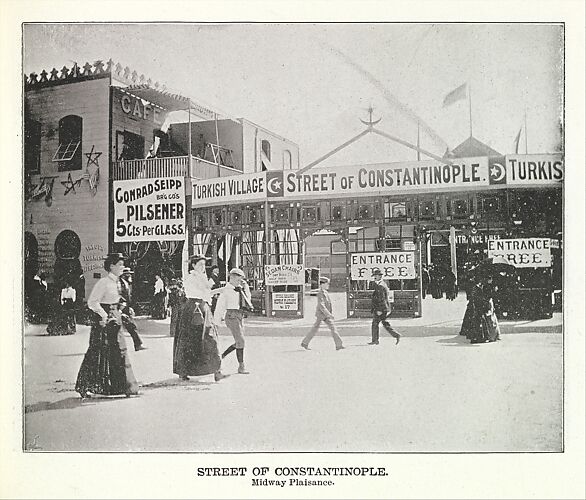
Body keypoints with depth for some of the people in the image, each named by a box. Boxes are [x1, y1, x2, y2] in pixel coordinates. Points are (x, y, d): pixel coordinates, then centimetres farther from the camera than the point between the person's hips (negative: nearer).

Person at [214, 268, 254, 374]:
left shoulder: (239, 289, 13)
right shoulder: (226, 290, -7)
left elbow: (248, 299, 13)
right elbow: (220, 306, -7)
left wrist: (244, 286, 4)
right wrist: (217, 321, -7)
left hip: (240, 317, 8)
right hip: (232, 316, -8)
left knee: (239, 342, 10)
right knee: (240, 341, -9)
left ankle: (221, 356, 25)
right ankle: (241, 367, -3)